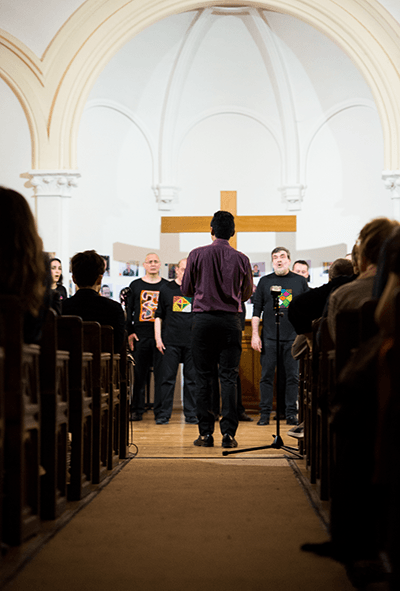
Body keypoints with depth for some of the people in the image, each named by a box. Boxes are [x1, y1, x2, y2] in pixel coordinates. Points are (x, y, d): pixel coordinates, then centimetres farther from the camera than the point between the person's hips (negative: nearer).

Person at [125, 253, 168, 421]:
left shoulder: (166, 286, 10)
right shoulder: (135, 285, 10)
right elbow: (128, 310, 10)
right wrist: (130, 332, 1)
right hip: (140, 336, 0)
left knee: (161, 373, -1)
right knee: (139, 374, 3)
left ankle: (160, 410, 4)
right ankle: (137, 410, 9)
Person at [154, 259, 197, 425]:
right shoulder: (166, 289, 8)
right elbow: (159, 316, 10)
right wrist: (158, 338, 1)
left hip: (192, 342, 1)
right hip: (170, 341, -1)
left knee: (192, 379, 4)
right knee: (168, 378, 0)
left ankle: (191, 414, 11)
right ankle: (164, 414, 6)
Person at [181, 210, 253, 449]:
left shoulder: (197, 255, -2)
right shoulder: (241, 259, 0)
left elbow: (186, 289, 6)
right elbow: (247, 293, 11)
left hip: (203, 318, 0)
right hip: (231, 319, 0)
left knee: (204, 377, 5)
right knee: (229, 377, 3)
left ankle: (206, 433, 5)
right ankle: (228, 433, 0)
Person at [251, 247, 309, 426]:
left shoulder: (300, 281, 8)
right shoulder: (265, 281, 8)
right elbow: (256, 310, 7)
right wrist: (254, 335, -1)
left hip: (293, 337, 0)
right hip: (269, 337, 0)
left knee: (292, 376, 2)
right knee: (267, 376, 0)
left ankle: (291, 413, 8)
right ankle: (265, 413, 6)